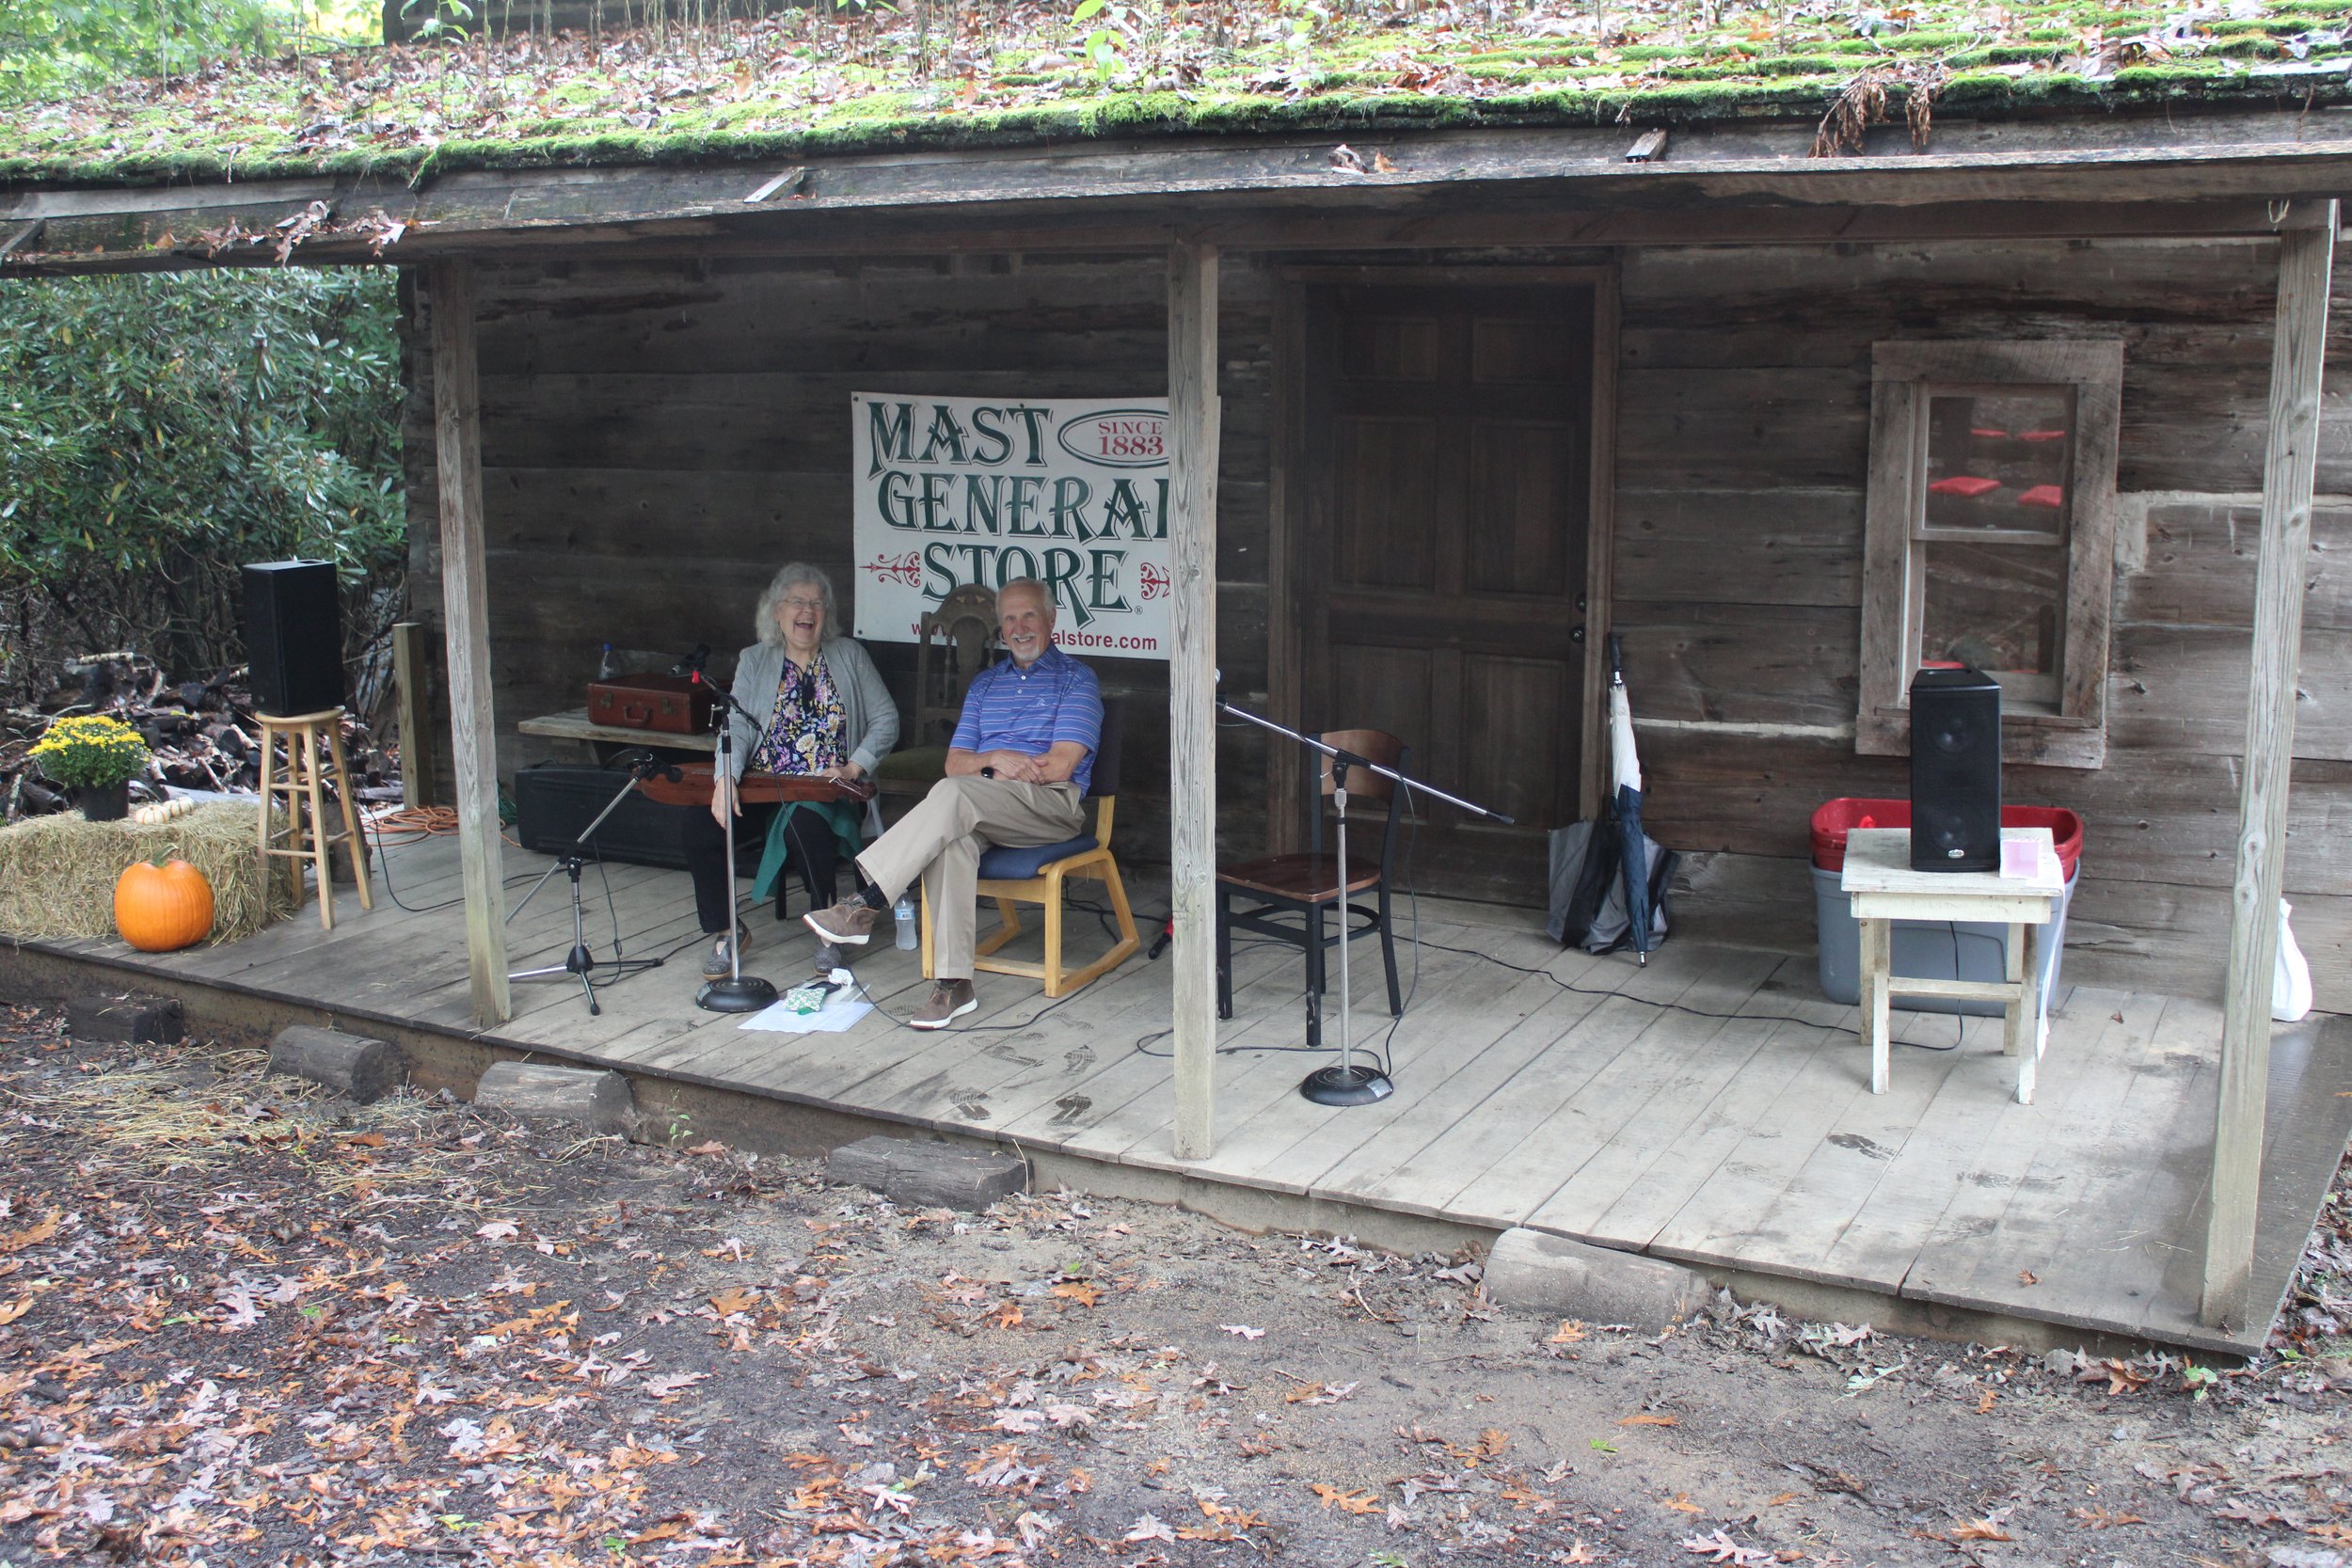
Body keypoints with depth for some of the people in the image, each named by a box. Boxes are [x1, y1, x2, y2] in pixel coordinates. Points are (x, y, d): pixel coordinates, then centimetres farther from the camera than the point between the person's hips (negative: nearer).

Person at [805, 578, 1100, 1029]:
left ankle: (867, 904, -37)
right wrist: (995, 759, -6)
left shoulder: (1077, 679, 7)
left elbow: (1060, 766, -5)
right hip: (979, 807, 4)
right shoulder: (984, 683, 25)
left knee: (955, 793, -33)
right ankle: (952, 982, -37)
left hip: (1052, 805, -4)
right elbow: (955, 761, 15)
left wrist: (989, 769, -1)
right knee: (950, 837, -33)